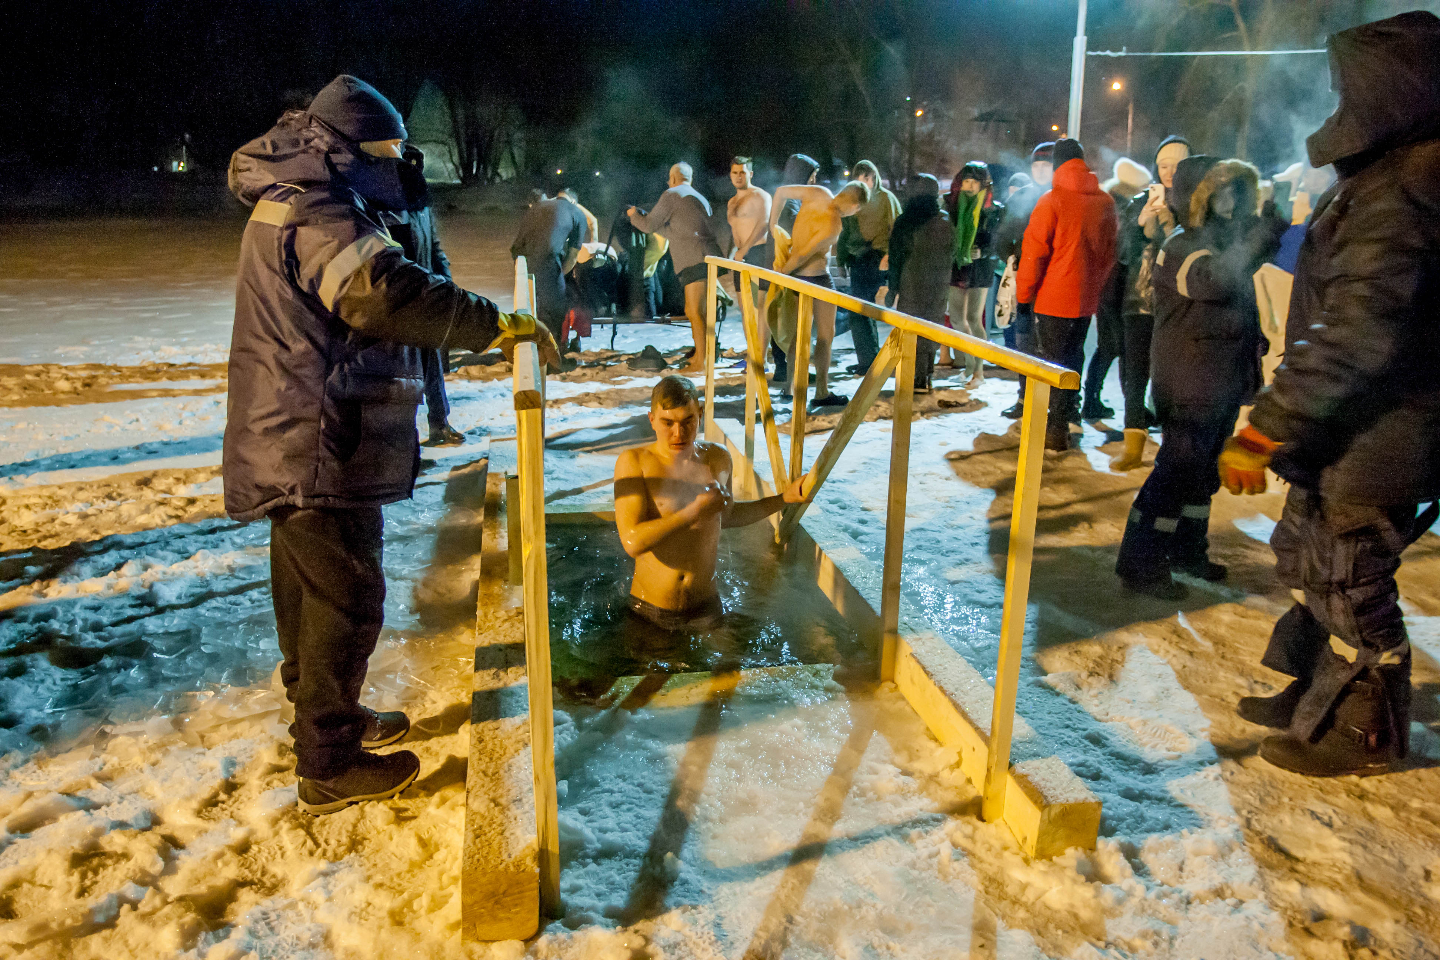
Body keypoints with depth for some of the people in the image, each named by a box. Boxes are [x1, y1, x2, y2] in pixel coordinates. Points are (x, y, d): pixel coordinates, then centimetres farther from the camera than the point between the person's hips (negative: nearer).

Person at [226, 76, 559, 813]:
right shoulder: (317, 221, -19)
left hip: (295, 452, 11)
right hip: (319, 454, -11)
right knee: (347, 601, -2)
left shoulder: (289, 209, 17)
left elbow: (371, 298, 22)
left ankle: (324, 715, 39)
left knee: (308, 592, 21)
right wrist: (501, 325, -31)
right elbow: (393, 295, -34)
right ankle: (329, 766, 10)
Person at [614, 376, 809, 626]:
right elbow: (632, 542, -25)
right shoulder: (633, 462, -14)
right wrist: (695, 511, -22)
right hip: (649, 612, -3)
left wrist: (786, 498, 14)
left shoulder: (718, 458, 1)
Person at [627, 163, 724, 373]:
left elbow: (650, 225, 2)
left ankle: (701, 363, -11)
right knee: (691, 311, 16)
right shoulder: (700, 199, 27)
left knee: (696, 313, -10)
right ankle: (698, 355, 23)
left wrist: (634, 214, 21)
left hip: (696, 261, -9)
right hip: (704, 261, 9)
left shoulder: (671, 195, -1)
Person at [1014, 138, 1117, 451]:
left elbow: (1034, 252, -11)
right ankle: (1067, 416, 27)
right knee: (1073, 359, 18)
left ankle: (1058, 431, 1)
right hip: (1087, 298, 5)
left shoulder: (1052, 201, -12)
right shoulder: (1105, 202, 4)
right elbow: (1109, 251, 11)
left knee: (1053, 362, 1)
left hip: (1055, 297, -5)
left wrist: (1023, 295, -3)